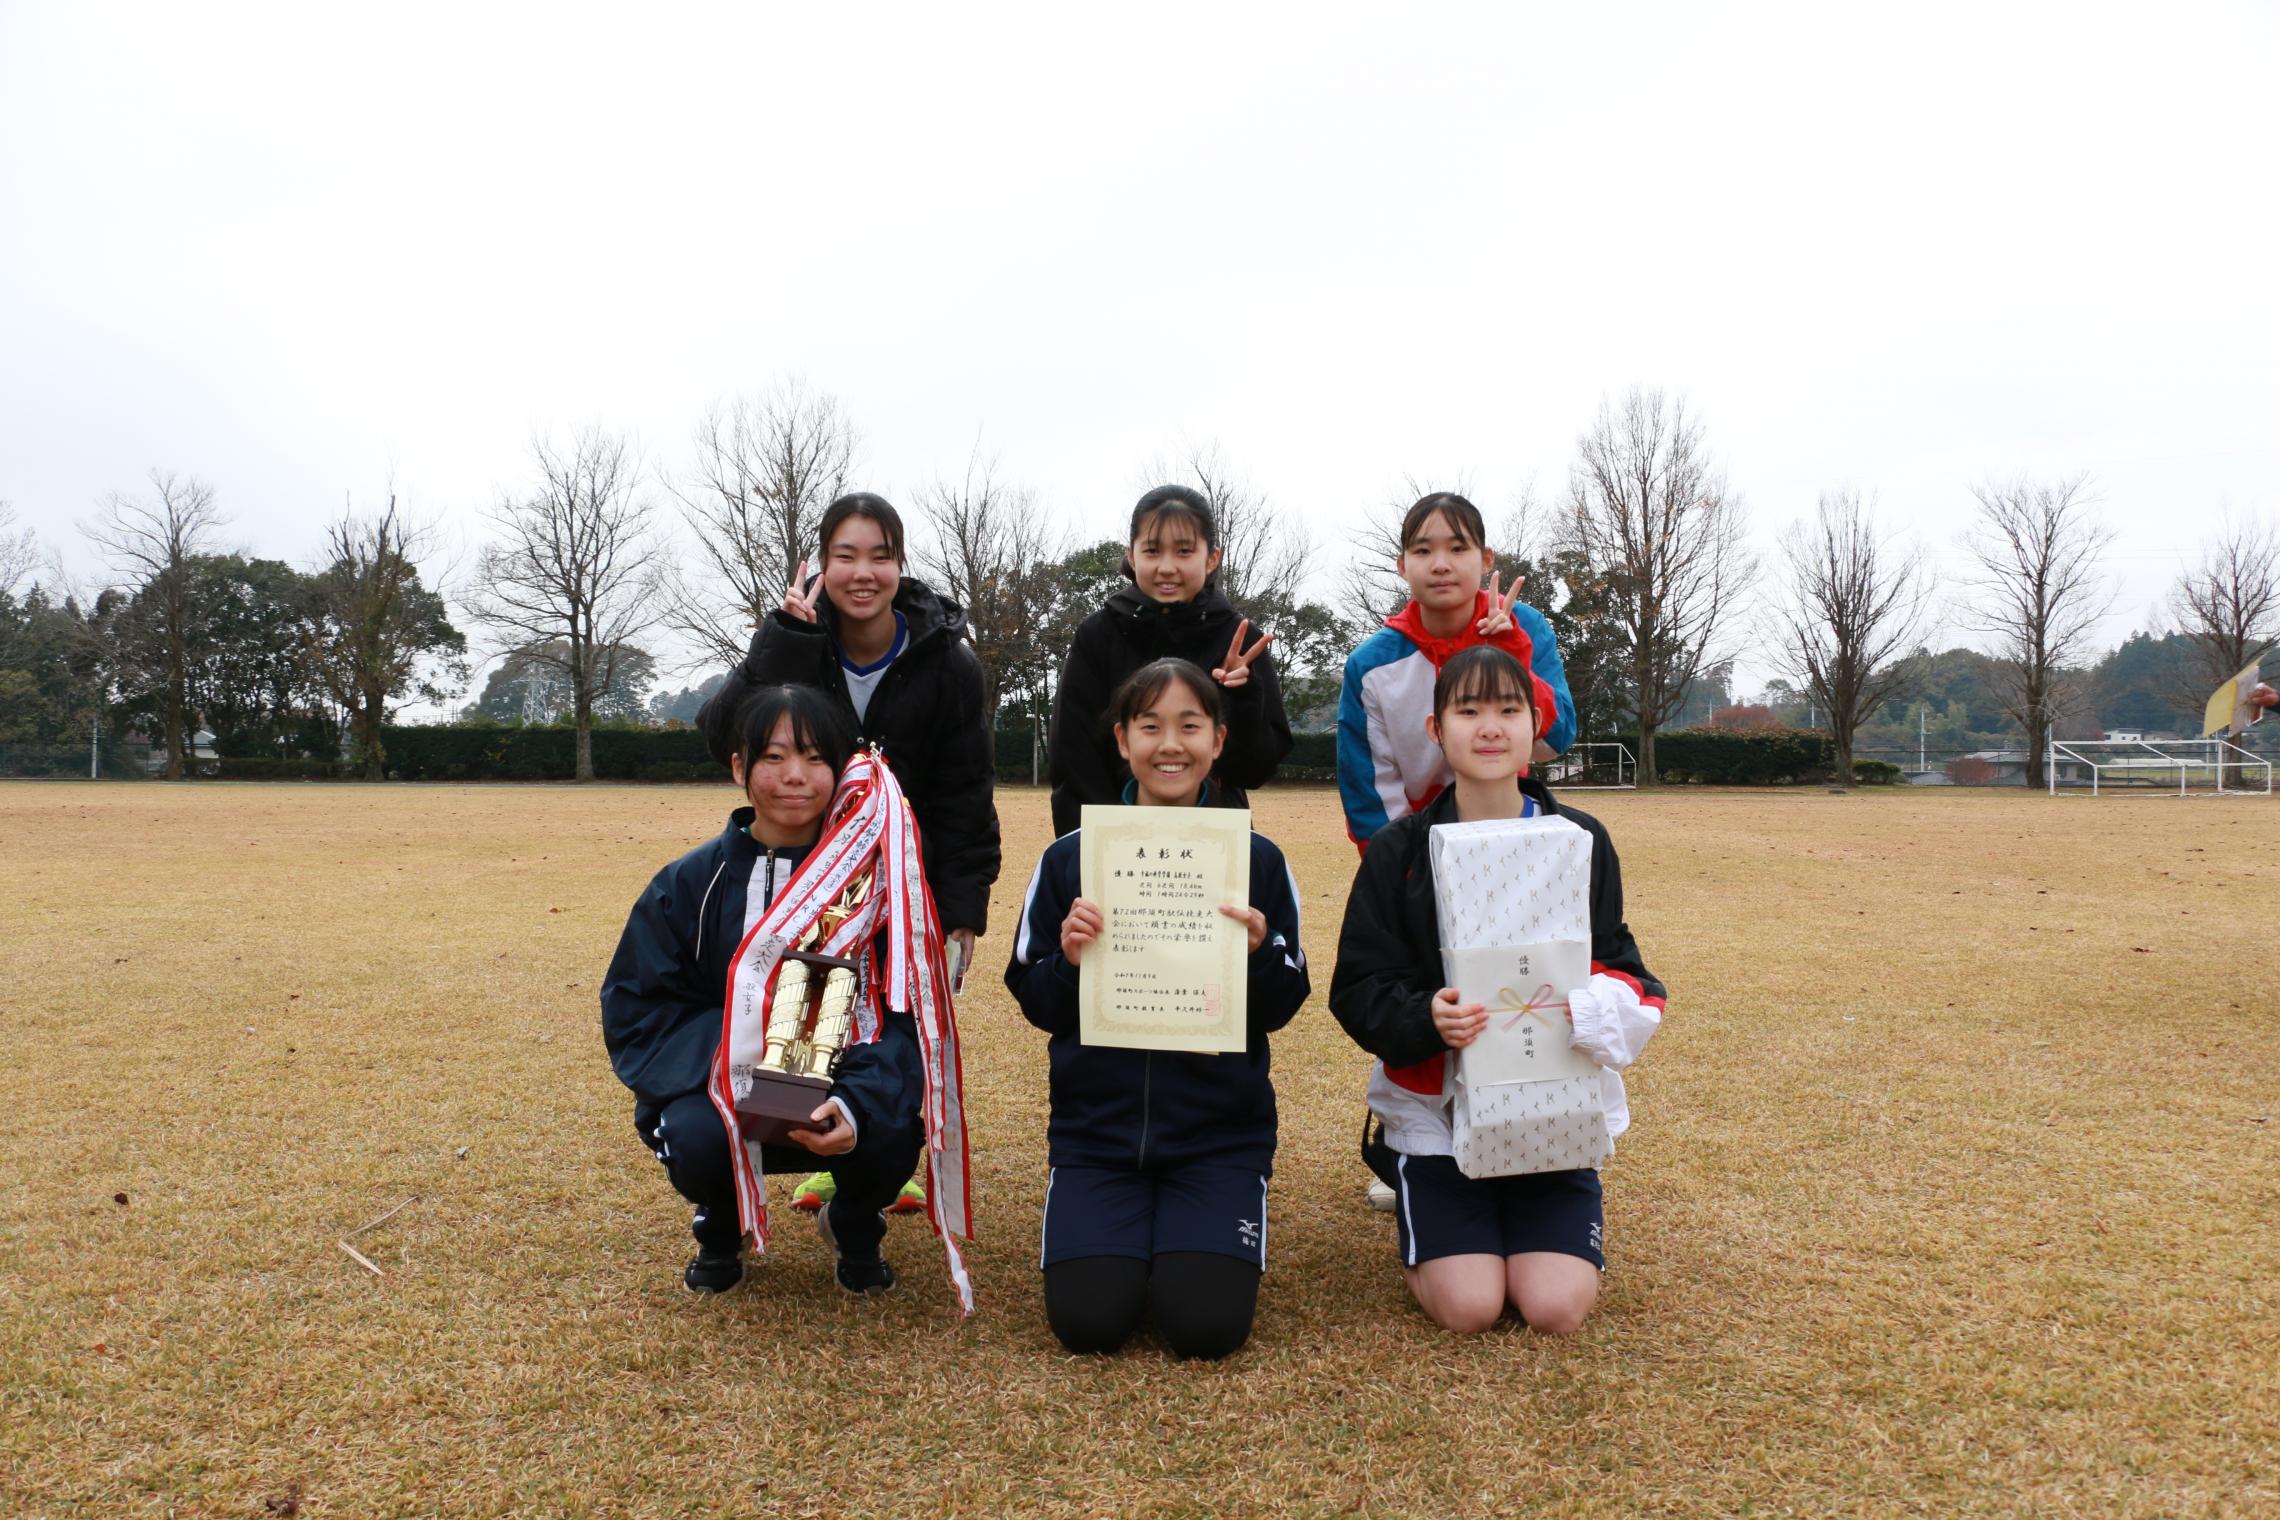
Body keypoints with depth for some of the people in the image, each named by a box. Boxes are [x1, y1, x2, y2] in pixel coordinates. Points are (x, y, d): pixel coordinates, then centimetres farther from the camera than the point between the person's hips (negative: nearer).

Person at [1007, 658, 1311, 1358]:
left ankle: (1198, 1239, 18)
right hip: (1096, 1124, 1)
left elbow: (1280, 1010, 2)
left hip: (1220, 1130, 0)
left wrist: (1259, 954, -18)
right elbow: (1037, 1005, 4)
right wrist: (1069, 959, -17)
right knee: (1087, 1320, -15)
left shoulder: (1258, 862, -1)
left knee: (1209, 1322, -16)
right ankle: (1129, 1234, 19)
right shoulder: (1069, 859, 0)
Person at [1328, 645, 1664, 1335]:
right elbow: (1357, 991, -6)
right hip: (1436, 1105, -1)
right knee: (1468, 1308, -15)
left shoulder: (1581, 840, 0)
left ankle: (1530, 1223, 21)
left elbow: (1618, 961, 4)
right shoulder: (1399, 850, -5)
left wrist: (1603, 1005, -21)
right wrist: (1425, 1019, -28)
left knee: (1557, 1309, -13)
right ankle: (1424, 1227, 19)